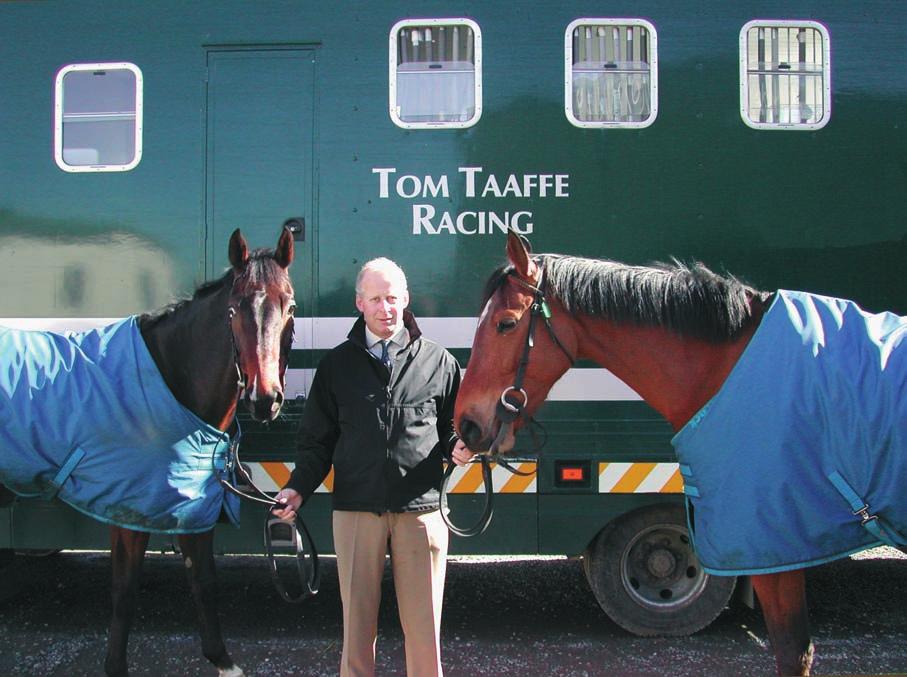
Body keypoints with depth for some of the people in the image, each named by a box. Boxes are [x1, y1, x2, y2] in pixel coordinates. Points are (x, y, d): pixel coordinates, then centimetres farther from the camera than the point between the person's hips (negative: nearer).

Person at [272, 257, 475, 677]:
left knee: (423, 623, 6)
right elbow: (316, 439, 10)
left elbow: (452, 428, 13)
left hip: (420, 508, 0)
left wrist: (458, 448, -9)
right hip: (356, 508, 1)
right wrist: (298, 487, -3)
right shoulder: (337, 364, 8)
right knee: (357, 617, 9)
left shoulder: (437, 360, 6)